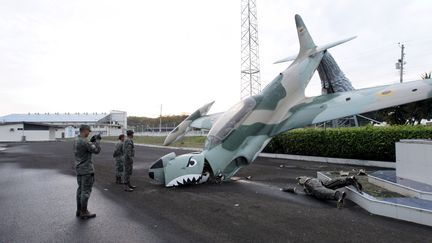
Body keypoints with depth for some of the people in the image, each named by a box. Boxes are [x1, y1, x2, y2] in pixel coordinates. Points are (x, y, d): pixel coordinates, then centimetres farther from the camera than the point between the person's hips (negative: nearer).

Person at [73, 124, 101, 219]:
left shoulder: (76, 140, 9)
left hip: (79, 169, 10)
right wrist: (97, 140, -5)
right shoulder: (84, 142, -21)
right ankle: (84, 213, 6)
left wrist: (91, 141, 12)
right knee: (86, 191, -1)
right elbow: (96, 150, -17)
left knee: (80, 190, 15)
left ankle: (79, 210, 23)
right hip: (87, 170, -10)